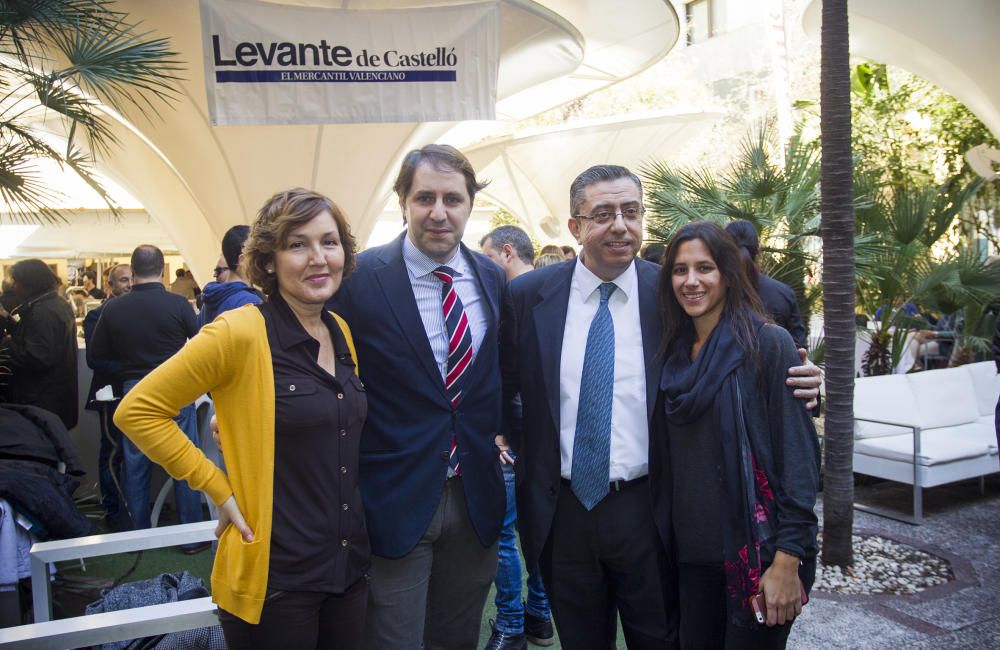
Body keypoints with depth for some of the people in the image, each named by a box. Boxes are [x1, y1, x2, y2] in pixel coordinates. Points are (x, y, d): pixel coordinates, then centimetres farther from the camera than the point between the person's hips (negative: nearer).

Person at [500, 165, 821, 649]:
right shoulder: (528, 296, -4)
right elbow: (503, 389, 8)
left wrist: (796, 383, -13)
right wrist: (517, 450, 1)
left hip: (647, 510, -1)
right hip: (559, 510, 1)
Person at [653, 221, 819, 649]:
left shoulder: (768, 343, -10)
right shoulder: (675, 354, 6)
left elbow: (797, 452, -13)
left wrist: (787, 559, -16)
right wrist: (668, 541, 9)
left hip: (757, 553, -5)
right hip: (692, 553, 5)